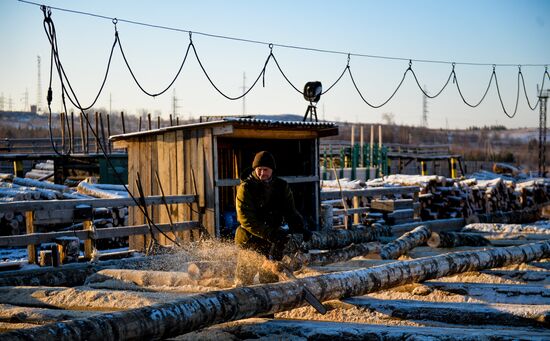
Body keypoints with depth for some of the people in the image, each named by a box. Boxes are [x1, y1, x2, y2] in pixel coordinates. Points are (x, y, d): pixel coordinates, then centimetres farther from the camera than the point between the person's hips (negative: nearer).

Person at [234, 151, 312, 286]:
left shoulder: (282, 187, 4)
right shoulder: (246, 188, -10)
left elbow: (290, 212, 3)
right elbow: (246, 220, -18)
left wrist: (300, 229, -16)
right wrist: (270, 234, -27)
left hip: (272, 241, 4)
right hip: (250, 241, -4)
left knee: (271, 280, 8)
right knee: (243, 281, 0)